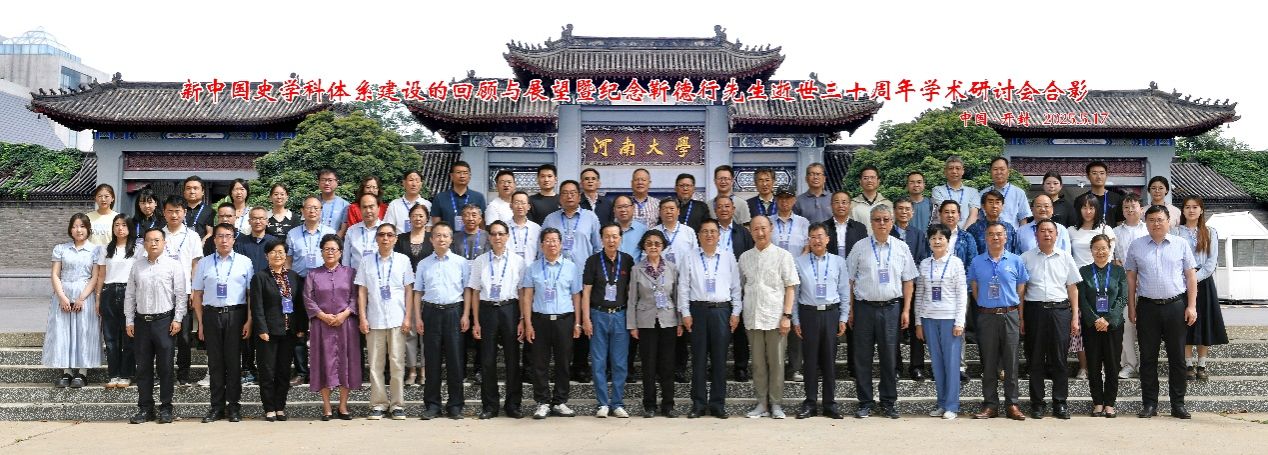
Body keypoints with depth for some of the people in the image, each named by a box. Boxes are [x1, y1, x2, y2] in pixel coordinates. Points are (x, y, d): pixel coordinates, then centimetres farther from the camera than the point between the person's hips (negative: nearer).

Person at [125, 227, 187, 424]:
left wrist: (177, 319, -7)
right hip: (141, 321, 4)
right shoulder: (137, 266, 10)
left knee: (165, 366, 0)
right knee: (143, 367, 7)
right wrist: (129, 321, 8)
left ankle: (165, 408, 7)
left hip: (164, 321, -3)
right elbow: (130, 295, 13)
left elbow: (181, 295, -2)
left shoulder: (174, 266, 0)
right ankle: (145, 408, 14)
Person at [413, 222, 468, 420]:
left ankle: (455, 405, 9)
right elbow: (418, 292, 11)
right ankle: (432, 404, 12)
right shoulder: (423, 264, 10)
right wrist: (418, 318, 3)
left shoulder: (461, 262, 5)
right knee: (432, 359, 4)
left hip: (454, 311, -1)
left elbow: (467, 290, 3)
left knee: (455, 359, 1)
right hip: (431, 312, 1)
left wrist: (466, 315, -4)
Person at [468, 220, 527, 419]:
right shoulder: (480, 261, 5)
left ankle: (513, 405, 16)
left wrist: (523, 319, -5)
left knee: (513, 358, 5)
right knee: (487, 359, 4)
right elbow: (475, 292, 6)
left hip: (510, 309, -1)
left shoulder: (517, 261, 2)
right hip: (487, 309, 1)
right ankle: (489, 406, 15)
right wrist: (476, 321, 1)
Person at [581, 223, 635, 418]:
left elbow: (631, 290, 9)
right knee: (599, 363, 2)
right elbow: (586, 291, 1)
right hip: (598, 315, -1)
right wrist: (586, 319, -5)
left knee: (620, 363, 2)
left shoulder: (627, 261, 5)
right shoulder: (593, 261, 2)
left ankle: (617, 404, 11)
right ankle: (603, 404, 10)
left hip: (620, 316, 1)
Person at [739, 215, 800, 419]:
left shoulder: (783, 255, 1)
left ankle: (776, 404, 10)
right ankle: (761, 404, 14)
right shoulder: (744, 257, 11)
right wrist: (735, 313, 6)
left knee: (776, 363, 1)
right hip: (753, 318, 3)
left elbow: (790, 287, -2)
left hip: (776, 318, -3)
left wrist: (787, 316, -9)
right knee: (758, 363, 7)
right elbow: (740, 287, 14)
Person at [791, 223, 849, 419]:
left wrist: (843, 318, 3)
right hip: (808, 313, 0)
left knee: (829, 360, 4)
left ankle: (830, 404, 12)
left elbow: (844, 292, 8)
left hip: (831, 313, 1)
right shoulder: (800, 262, 4)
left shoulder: (838, 262, 6)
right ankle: (810, 403, 11)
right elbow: (794, 292, 5)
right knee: (810, 359, 3)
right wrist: (795, 320, 2)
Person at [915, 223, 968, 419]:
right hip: (929, 318, 3)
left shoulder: (956, 263, 0)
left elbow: (962, 293, -2)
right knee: (936, 362, 6)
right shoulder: (924, 264, 8)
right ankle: (941, 403, 14)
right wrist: (918, 322, 7)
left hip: (950, 318, -3)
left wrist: (959, 322, -8)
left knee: (951, 361, -3)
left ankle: (951, 406, 5)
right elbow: (919, 294, 11)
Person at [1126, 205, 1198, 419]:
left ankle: (1178, 404, 13)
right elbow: (1131, 278, 8)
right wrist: (1131, 307, 4)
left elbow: (1191, 276, 5)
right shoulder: (1136, 246, 6)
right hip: (1147, 307, 0)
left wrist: (1191, 306, -2)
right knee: (1148, 357, 4)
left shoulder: (1181, 244, 5)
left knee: (1177, 357, 4)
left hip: (1175, 305, 0)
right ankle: (1149, 404, 11)